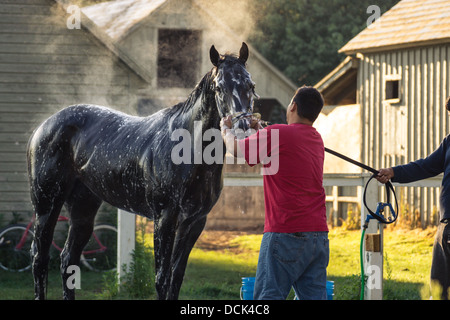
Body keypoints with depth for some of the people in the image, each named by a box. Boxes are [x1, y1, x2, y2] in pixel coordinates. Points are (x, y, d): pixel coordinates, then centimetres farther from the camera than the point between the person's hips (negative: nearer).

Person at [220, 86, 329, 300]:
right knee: (313, 296, 4)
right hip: (319, 236, 7)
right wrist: (259, 128, 42)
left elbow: (236, 149, 4)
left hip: (285, 234, -7)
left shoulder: (276, 135, -10)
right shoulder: (316, 140, 13)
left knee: (268, 297, -5)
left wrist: (225, 128, 25)